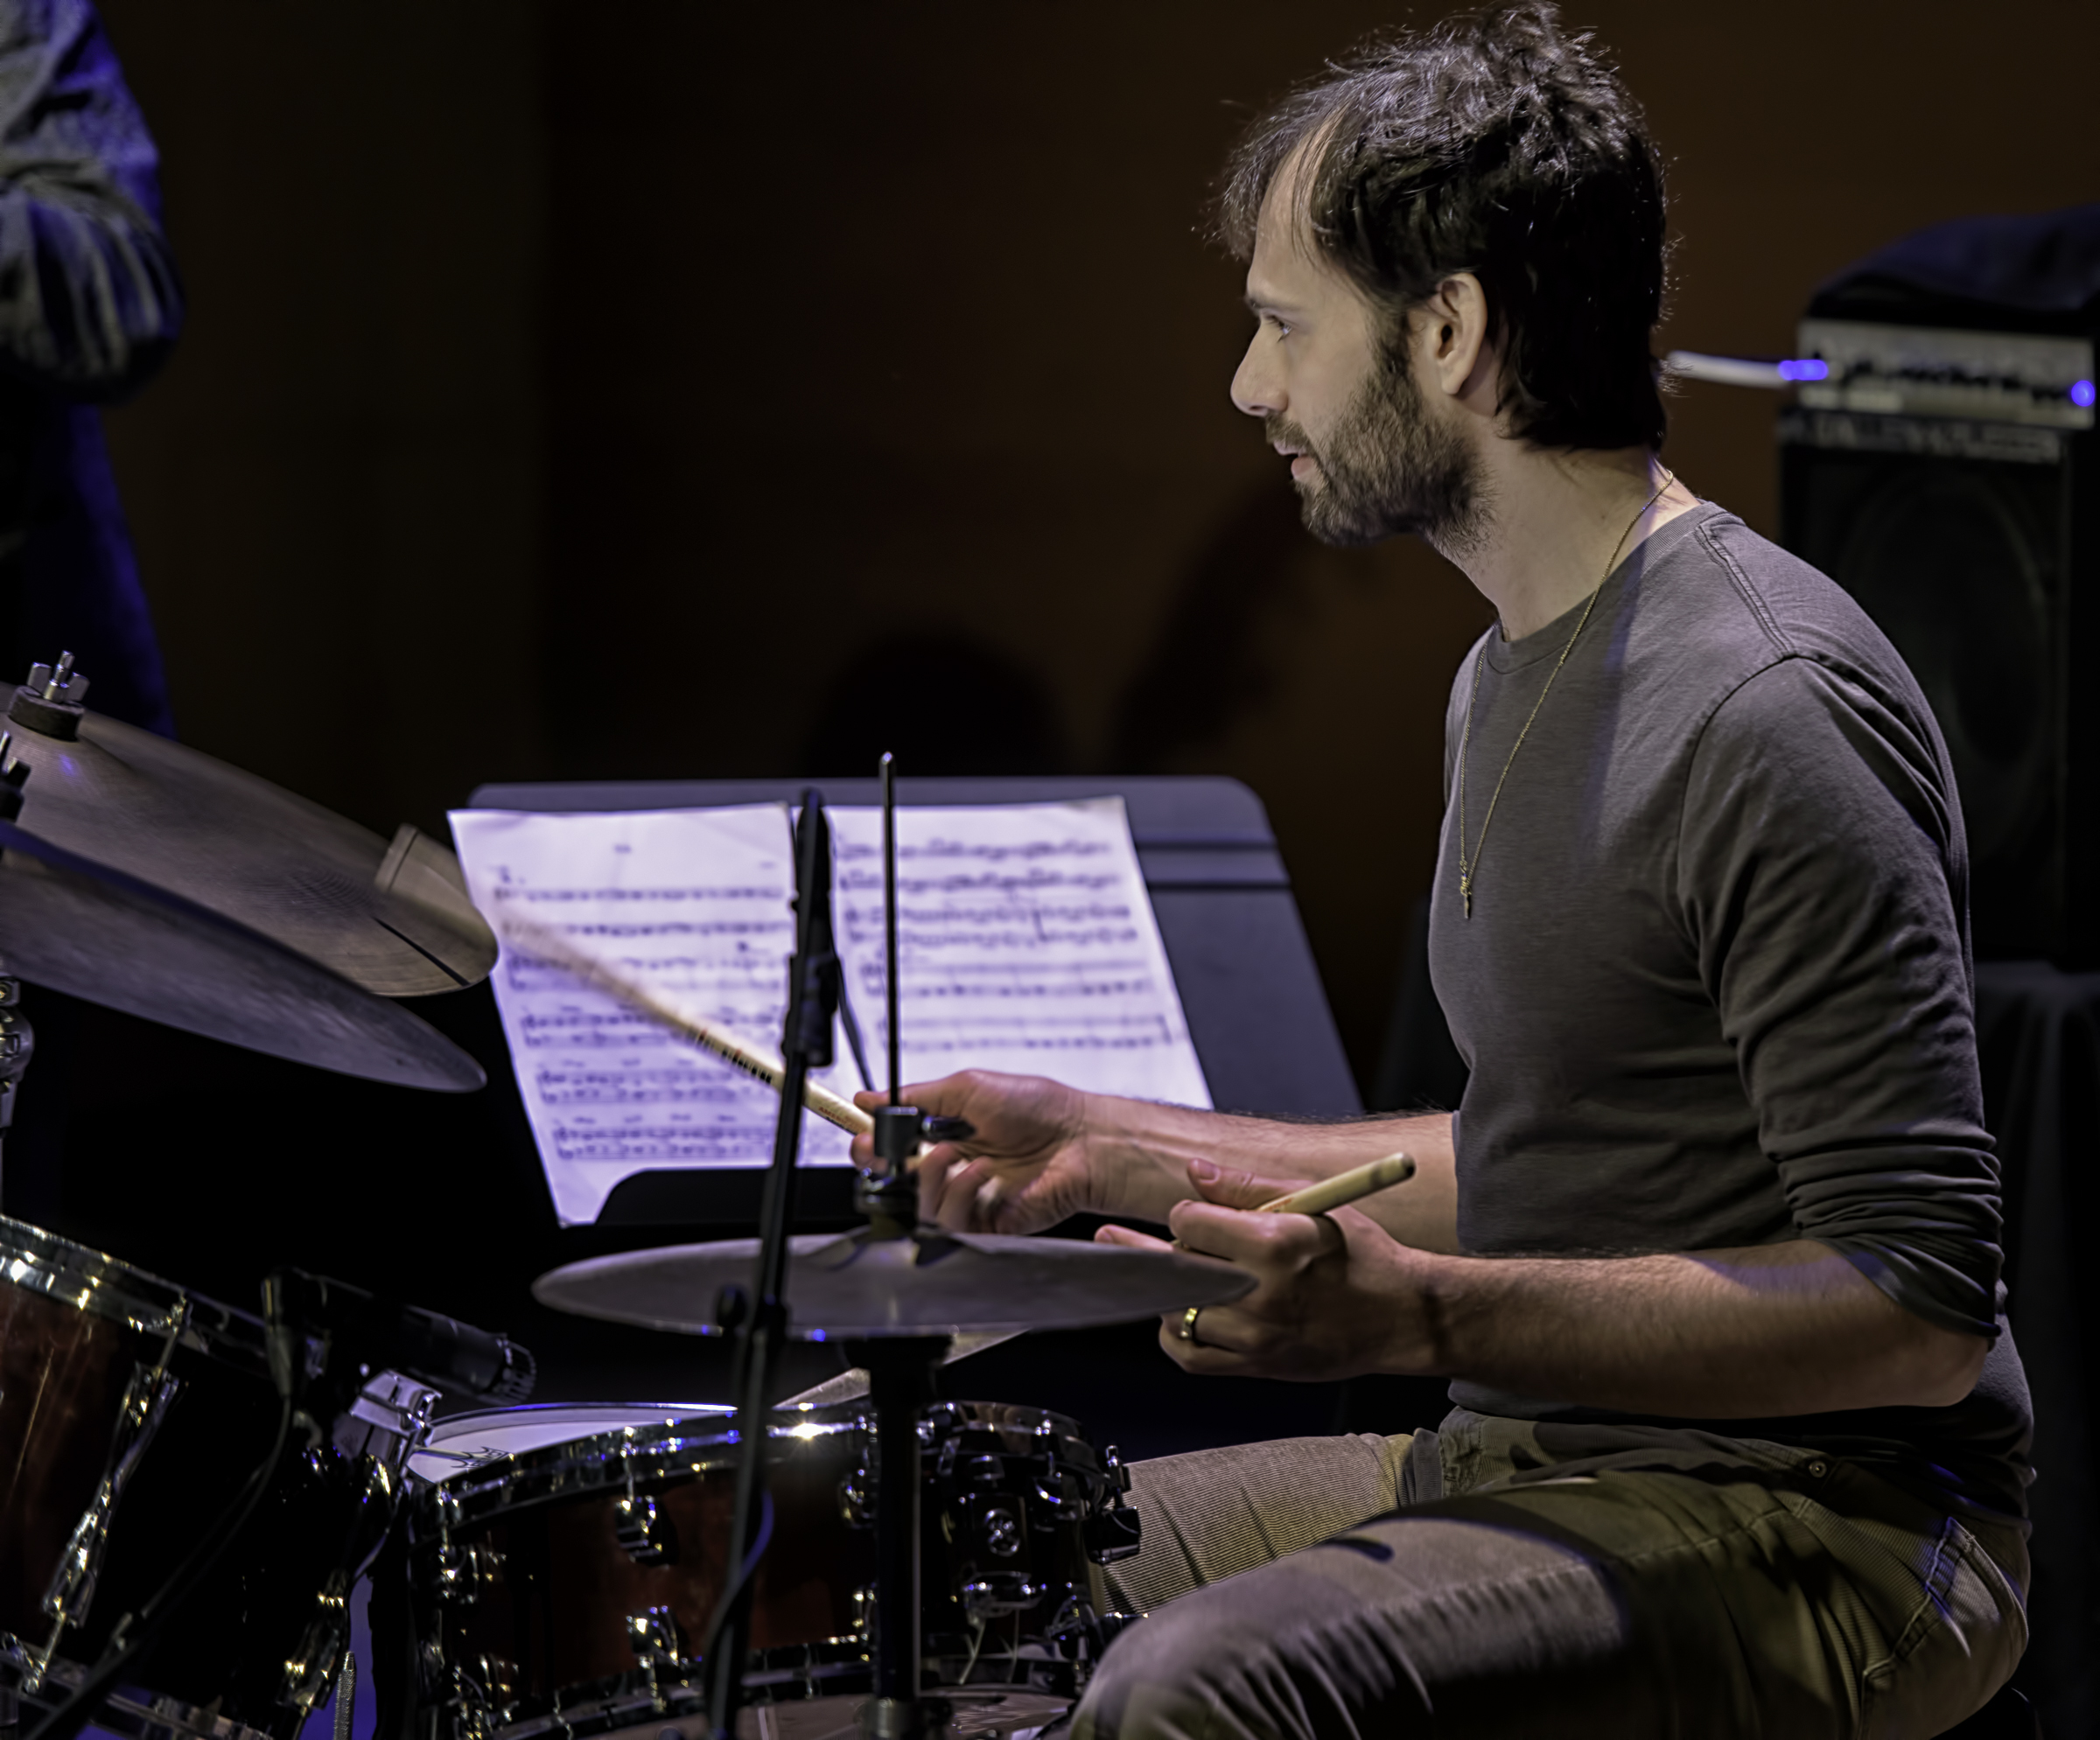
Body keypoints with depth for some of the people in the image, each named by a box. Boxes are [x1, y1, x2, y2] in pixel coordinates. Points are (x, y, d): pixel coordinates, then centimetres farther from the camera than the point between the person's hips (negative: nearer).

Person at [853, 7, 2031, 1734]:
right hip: (1548, 1464, 10)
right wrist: (1129, 1154, 16)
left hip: (1818, 1530, -10)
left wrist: (1418, 1317, -29)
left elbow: (1920, 1307, -24)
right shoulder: (1516, 675, 13)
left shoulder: (1765, 713, -21)